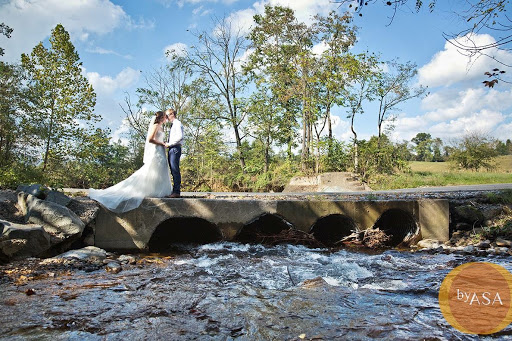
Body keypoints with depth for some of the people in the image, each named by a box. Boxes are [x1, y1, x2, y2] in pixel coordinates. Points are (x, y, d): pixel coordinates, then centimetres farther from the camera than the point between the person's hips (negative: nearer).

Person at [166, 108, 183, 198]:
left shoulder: (177, 123, -5)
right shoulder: (172, 125, 24)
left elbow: (180, 136, -18)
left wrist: (169, 143, -15)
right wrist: (167, 143, 9)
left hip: (175, 148, -10)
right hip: (171, 149, 10)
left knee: (175, 170, -12)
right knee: (173, 171, 8)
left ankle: (177, 191, -12)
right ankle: (175, 190, 11)